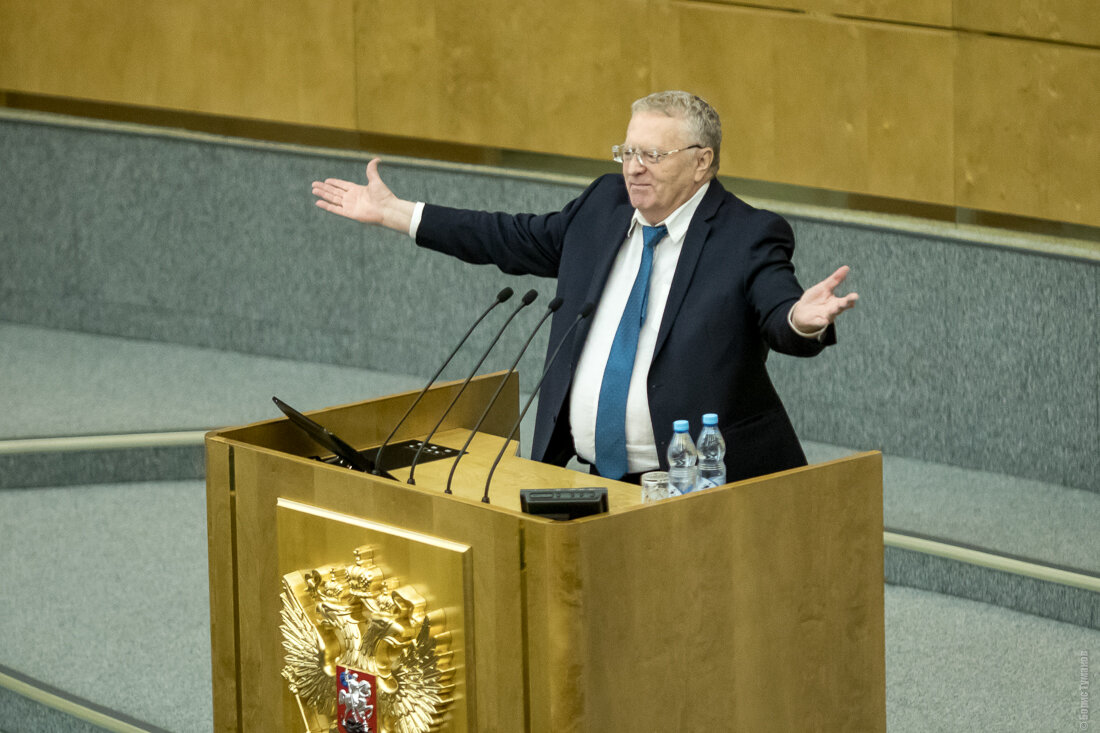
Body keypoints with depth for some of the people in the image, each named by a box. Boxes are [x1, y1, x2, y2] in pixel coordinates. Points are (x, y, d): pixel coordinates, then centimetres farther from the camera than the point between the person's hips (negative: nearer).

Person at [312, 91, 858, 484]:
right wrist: (393, 213, 22)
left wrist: (802, 321, -49)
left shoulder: (748, 238, -8)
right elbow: (517, 239, 21)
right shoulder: (604, 206, 11)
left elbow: (779, 315, -22)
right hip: (597, 478, 6)